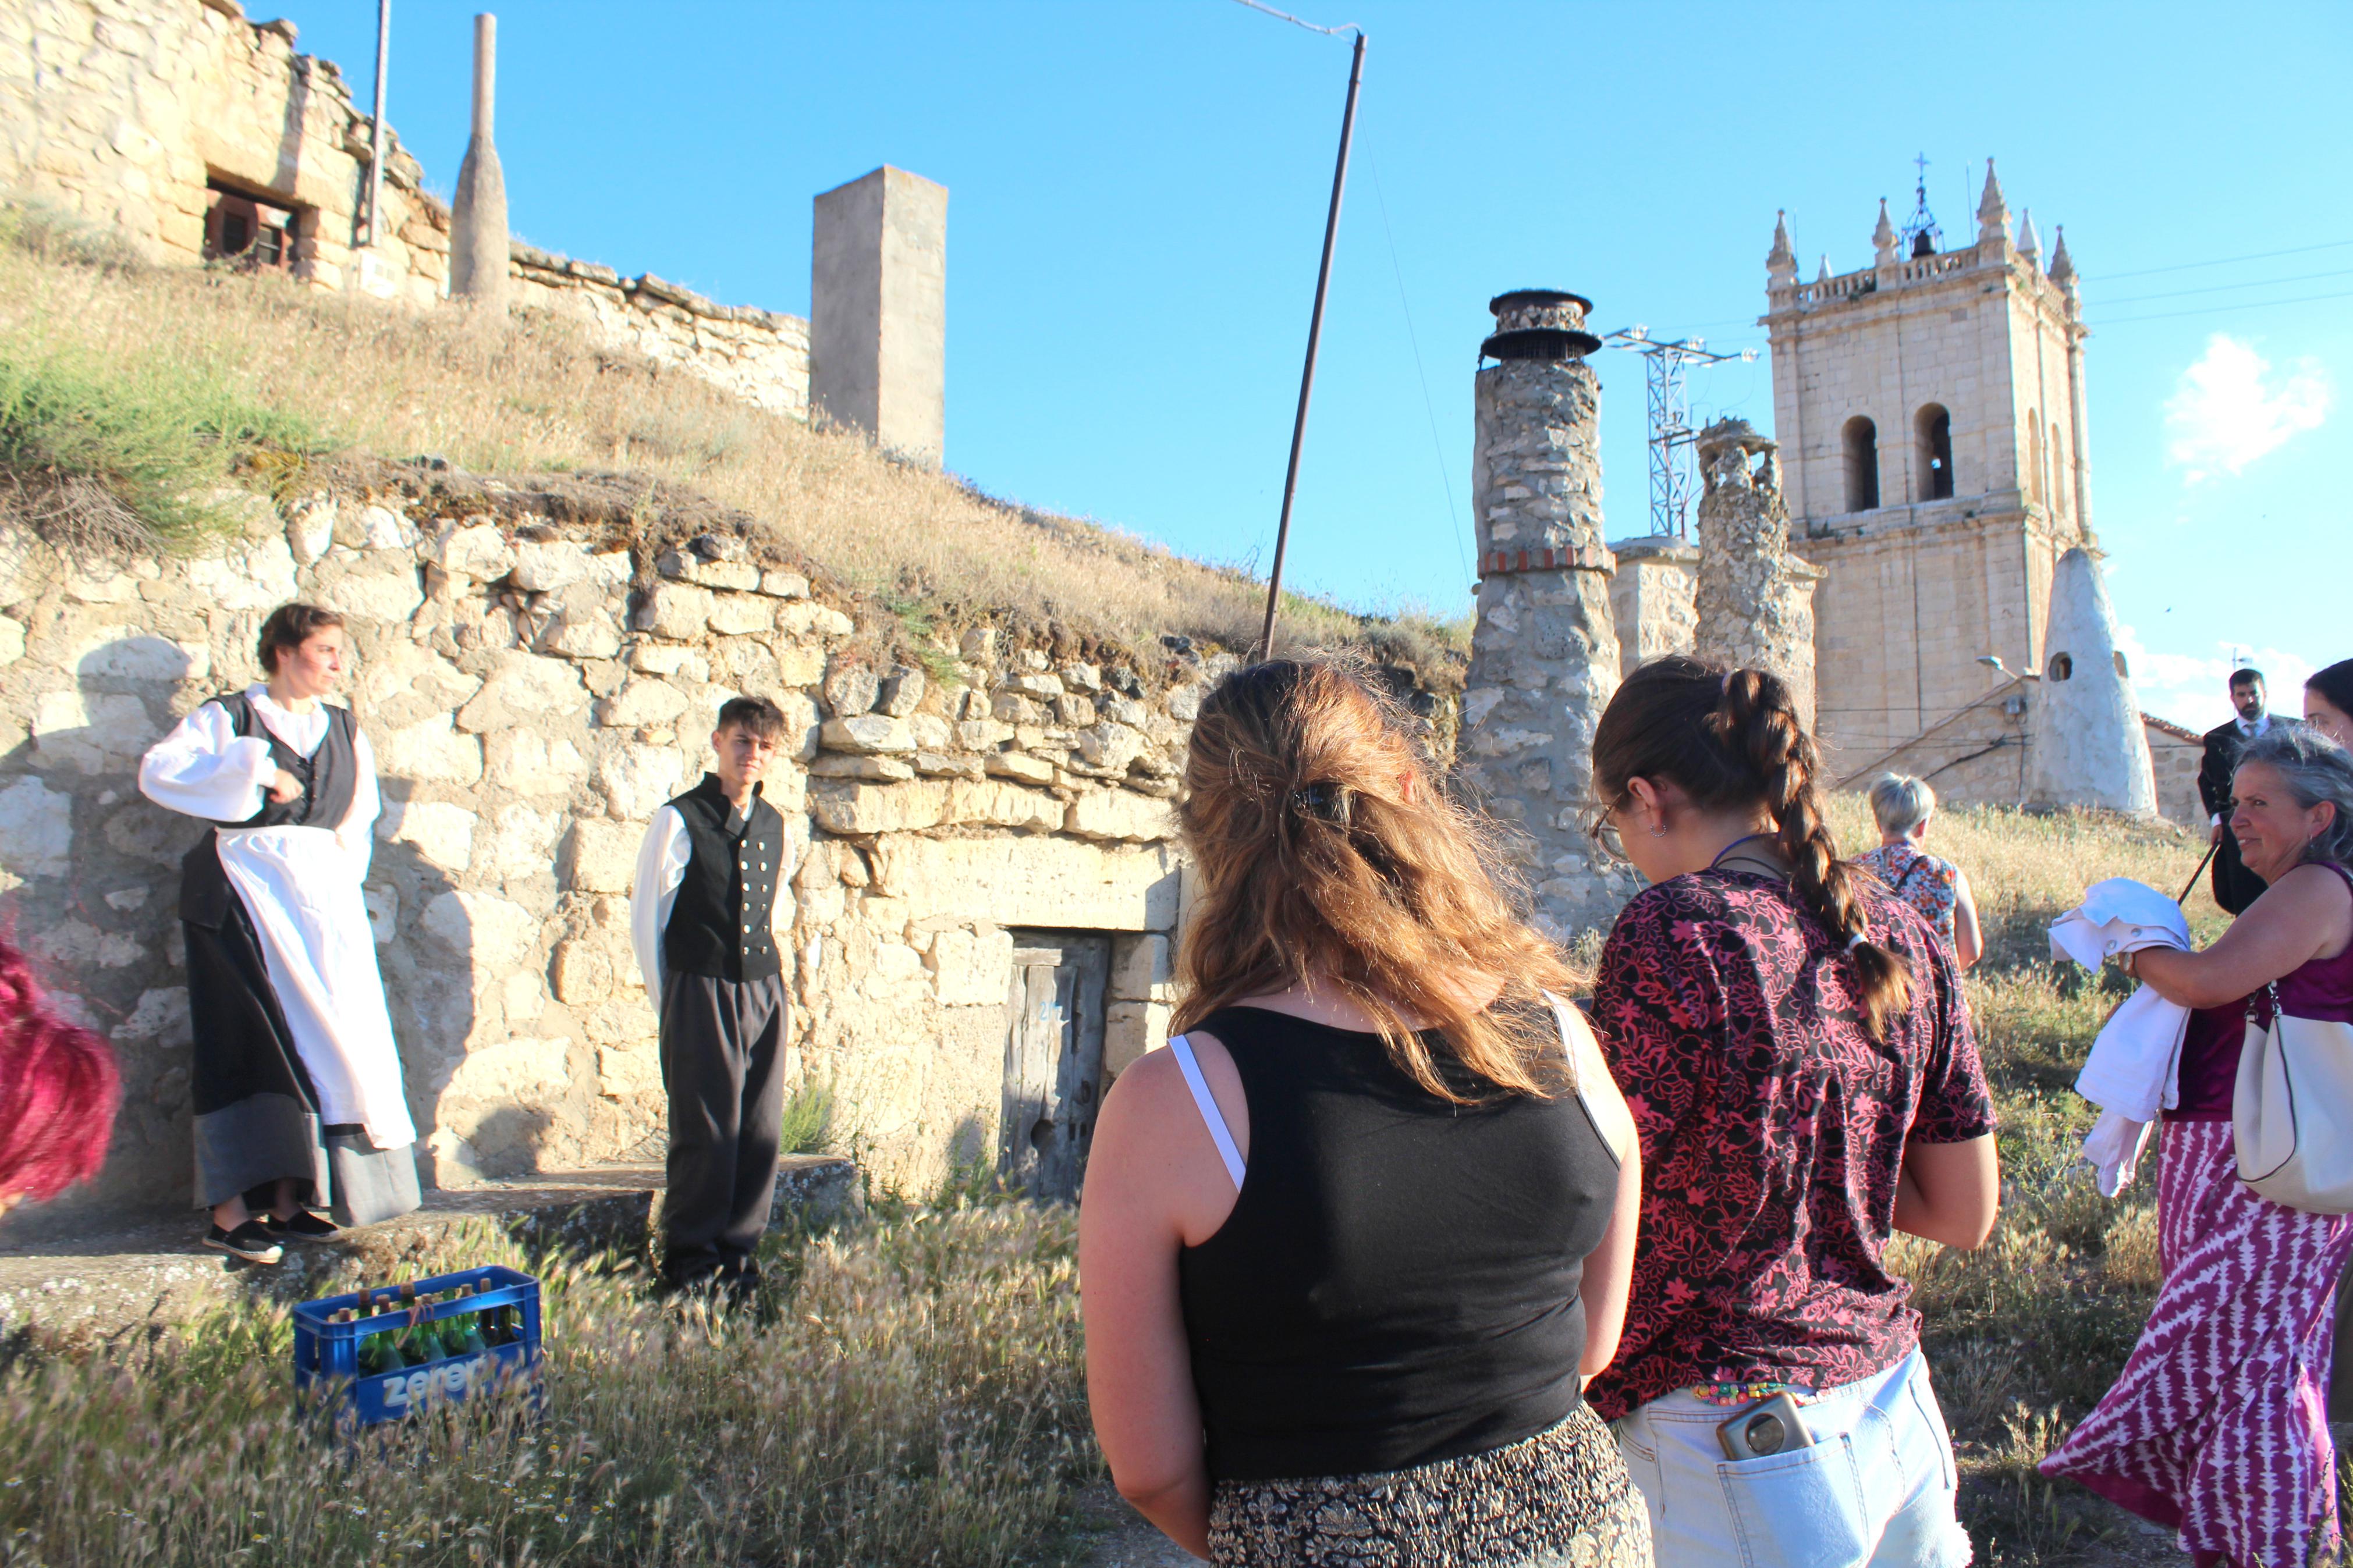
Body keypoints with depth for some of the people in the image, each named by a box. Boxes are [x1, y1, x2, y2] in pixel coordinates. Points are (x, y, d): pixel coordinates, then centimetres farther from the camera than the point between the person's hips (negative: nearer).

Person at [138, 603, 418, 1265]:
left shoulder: (345, 730, 16)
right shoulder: (228, 718, 1)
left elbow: (363, 807, 21)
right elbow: (158, 771, -12)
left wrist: (341, 843, 3)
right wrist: (254, 767, -15)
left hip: (324, 894, 5)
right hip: (245, 891, -5)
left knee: (311, 1042, 1)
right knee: (248, 1042, -10)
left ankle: (288, 1199, 7)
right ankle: (231, 1210, -7)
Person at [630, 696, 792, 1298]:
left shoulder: (775, 826, 10)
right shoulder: (679, 821, -6)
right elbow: (645, 916, -1)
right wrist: (667, 1001, 1)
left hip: (764, 993, 5)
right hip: (702, 993, -5)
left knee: (761, 1130, 5)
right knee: (706, 1131, -3)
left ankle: (739, 1250, 19)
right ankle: (689, 1259, 12)